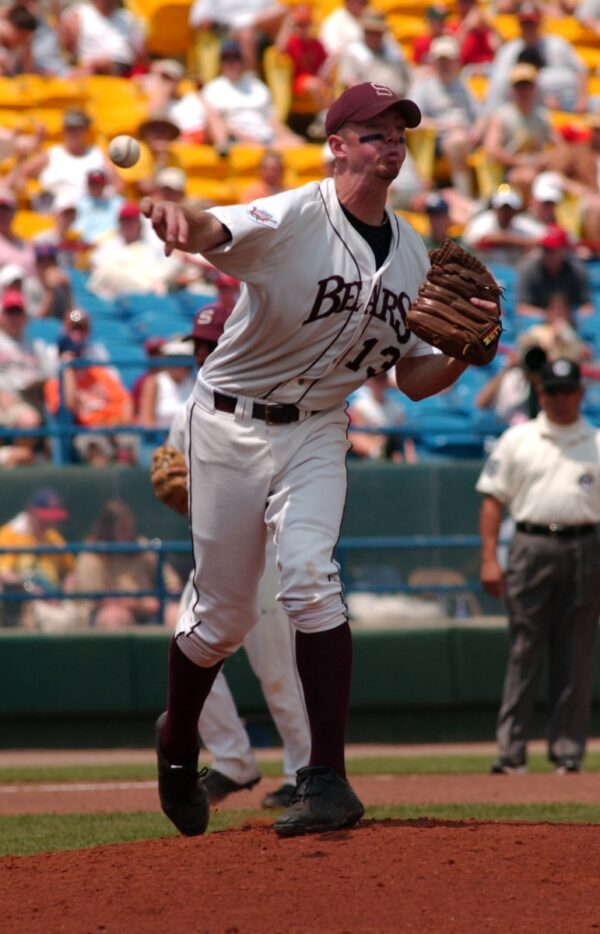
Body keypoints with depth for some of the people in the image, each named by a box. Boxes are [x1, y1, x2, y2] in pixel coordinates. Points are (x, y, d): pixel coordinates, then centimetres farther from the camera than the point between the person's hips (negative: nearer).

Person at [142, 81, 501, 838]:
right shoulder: (292, 220, -17)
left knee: (309, 577, -21)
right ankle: (177, 742, 34)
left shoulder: (411, 255, 3)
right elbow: (215, 232, -39)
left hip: (316, 430, 3)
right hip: (231, 425, -3)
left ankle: (326, 777, -22)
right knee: (222, 613, 5)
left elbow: (413, 380, 9)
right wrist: (177, 220, -64)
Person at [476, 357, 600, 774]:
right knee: (524, 653, -5)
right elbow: (494, 500, 7)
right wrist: (489, 559, -4)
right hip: (532, 547, -1)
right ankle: (511, 751, -5)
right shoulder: (518, 440, 10)